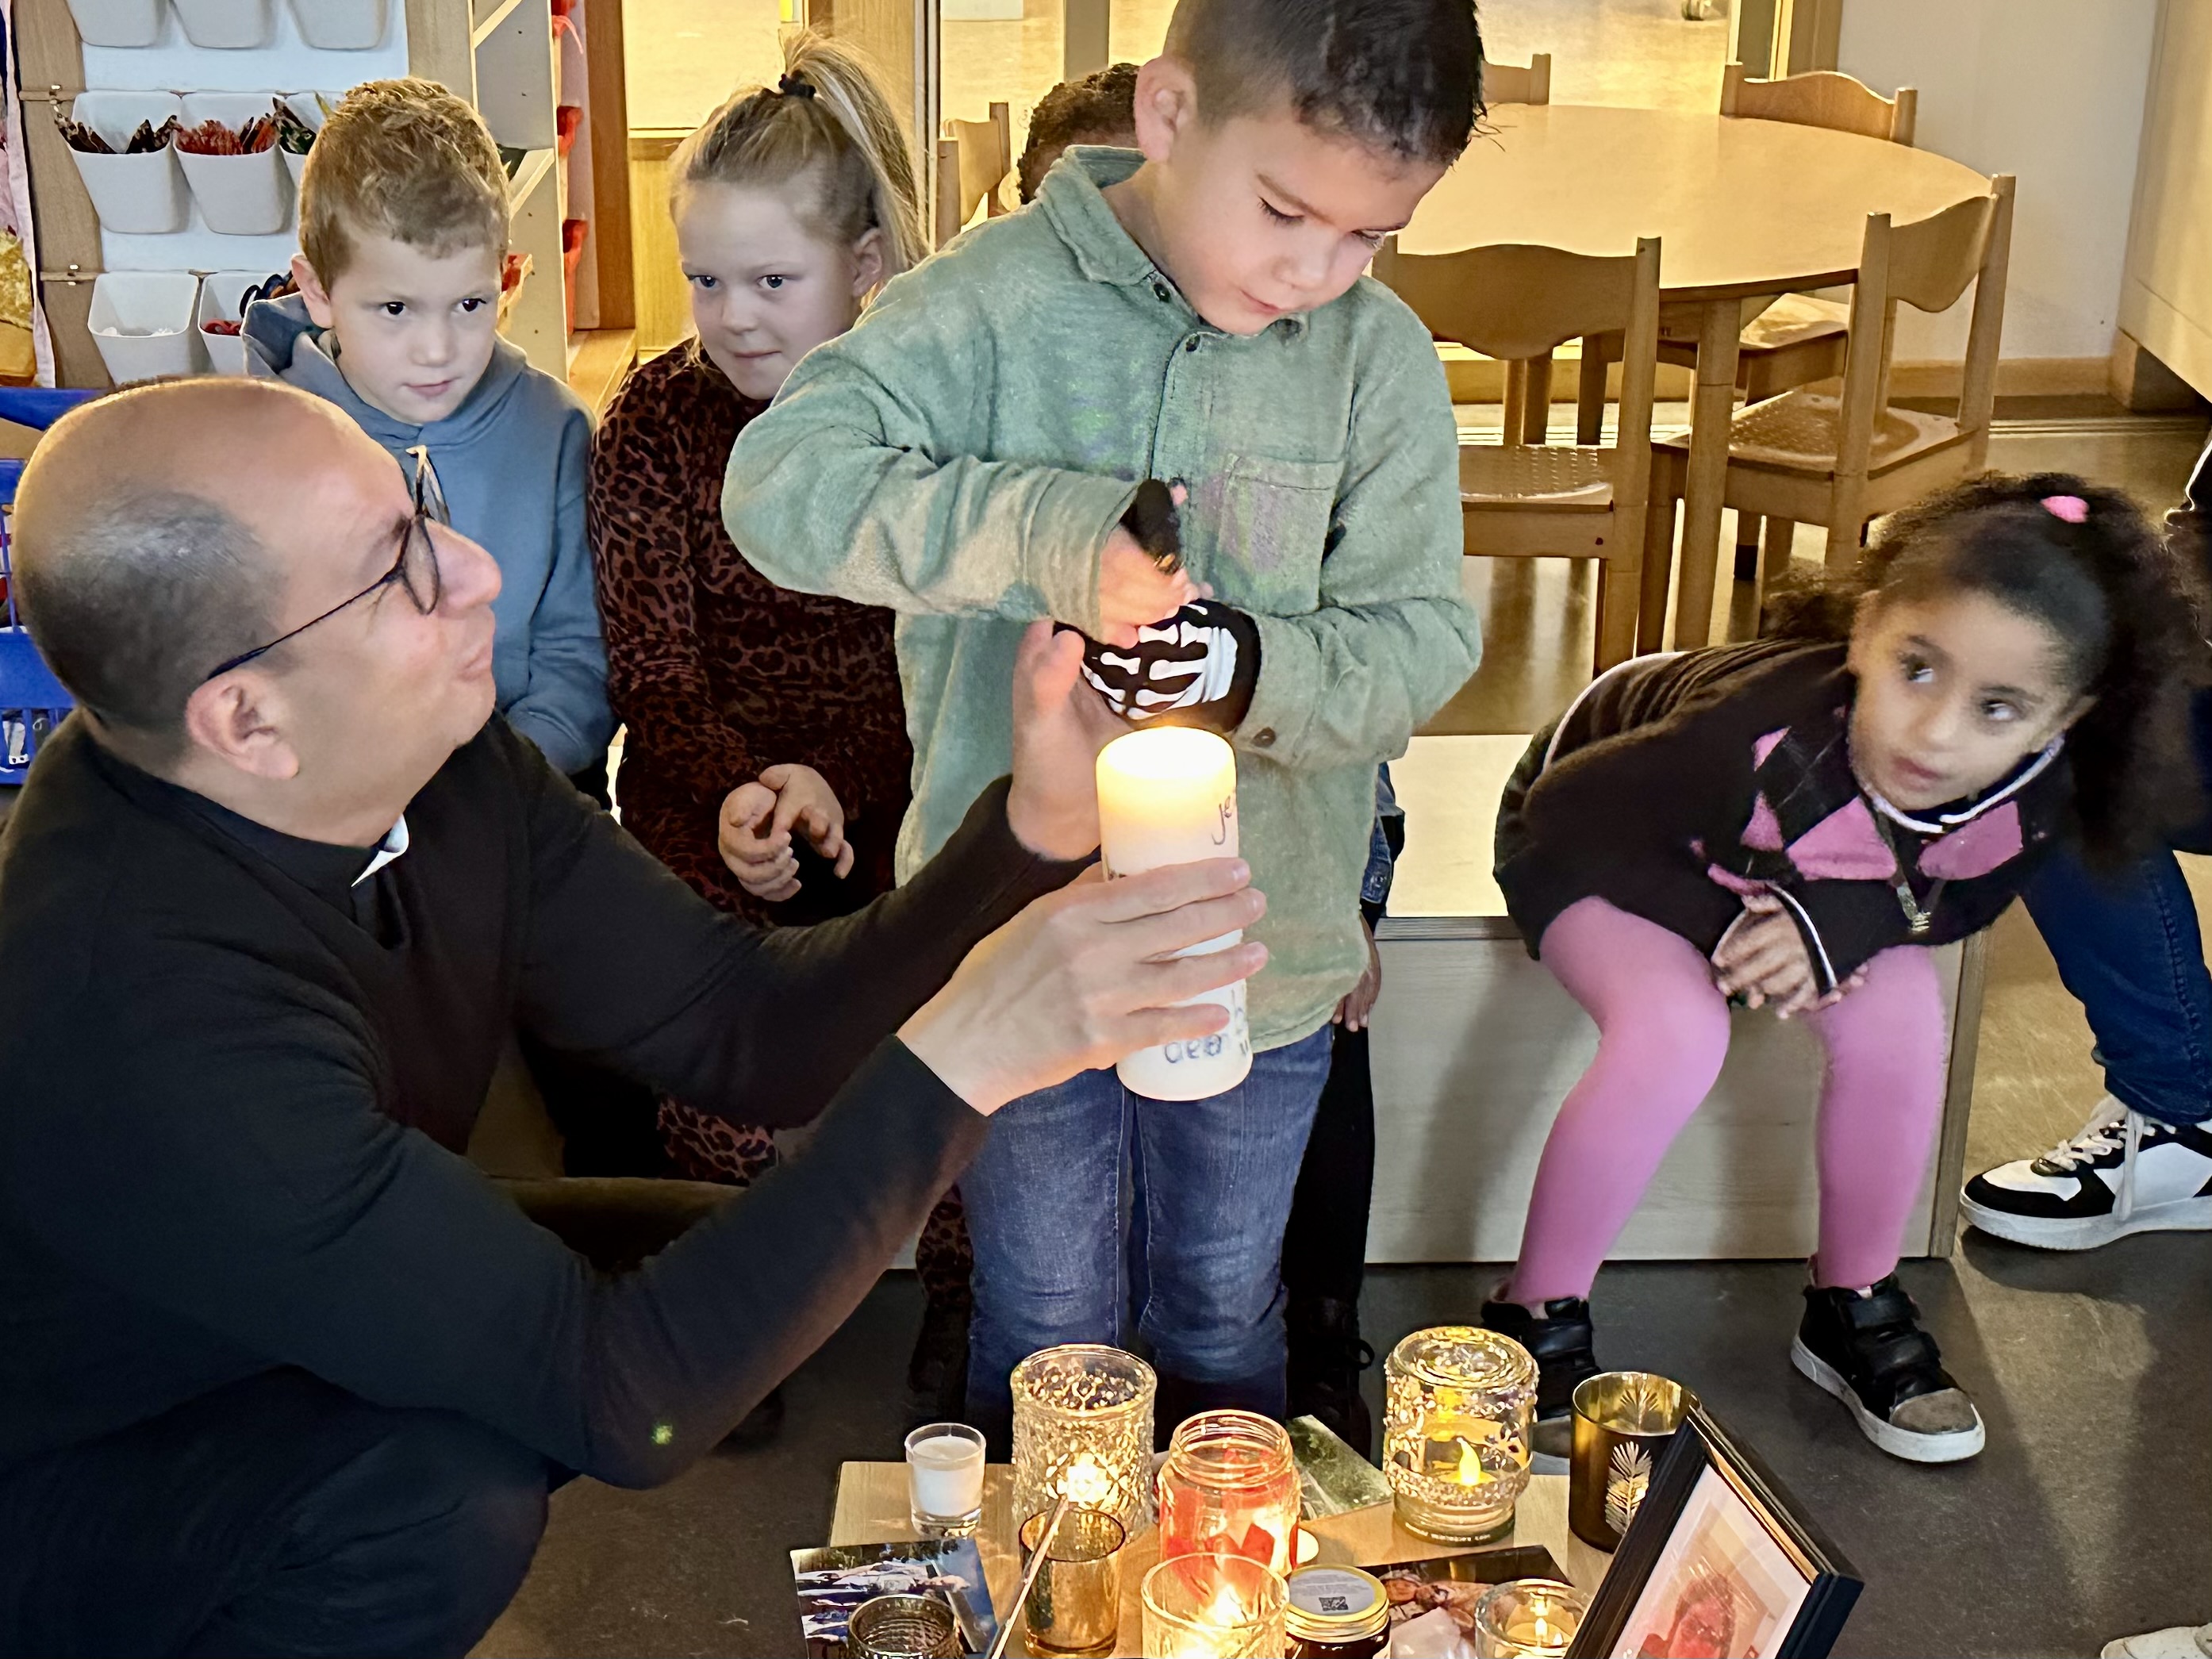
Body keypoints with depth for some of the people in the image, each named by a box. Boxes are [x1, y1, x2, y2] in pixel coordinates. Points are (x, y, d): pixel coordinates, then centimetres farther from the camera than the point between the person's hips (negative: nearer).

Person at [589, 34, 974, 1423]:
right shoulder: (660, 418, 2)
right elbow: (653, 672, 0)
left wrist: (833, 786, -20)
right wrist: (743, 792, -20)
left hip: (917, 779, 0)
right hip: (717, 775, 1)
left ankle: (966, 1298, 1)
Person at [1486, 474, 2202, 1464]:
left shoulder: (2034, 789, -26)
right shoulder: (1763, 741, -42)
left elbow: (1963, 894, -6)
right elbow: (1562, 818, -28)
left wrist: (1842, 920, -27)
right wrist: (1725, 924, -32)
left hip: (1774, 867, 5)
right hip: (1602, 850, -4)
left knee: (1898, 1016, -18)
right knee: (1675, 1032, -29)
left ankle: (1855, 1307, 7)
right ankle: (1536, 1320, -10)